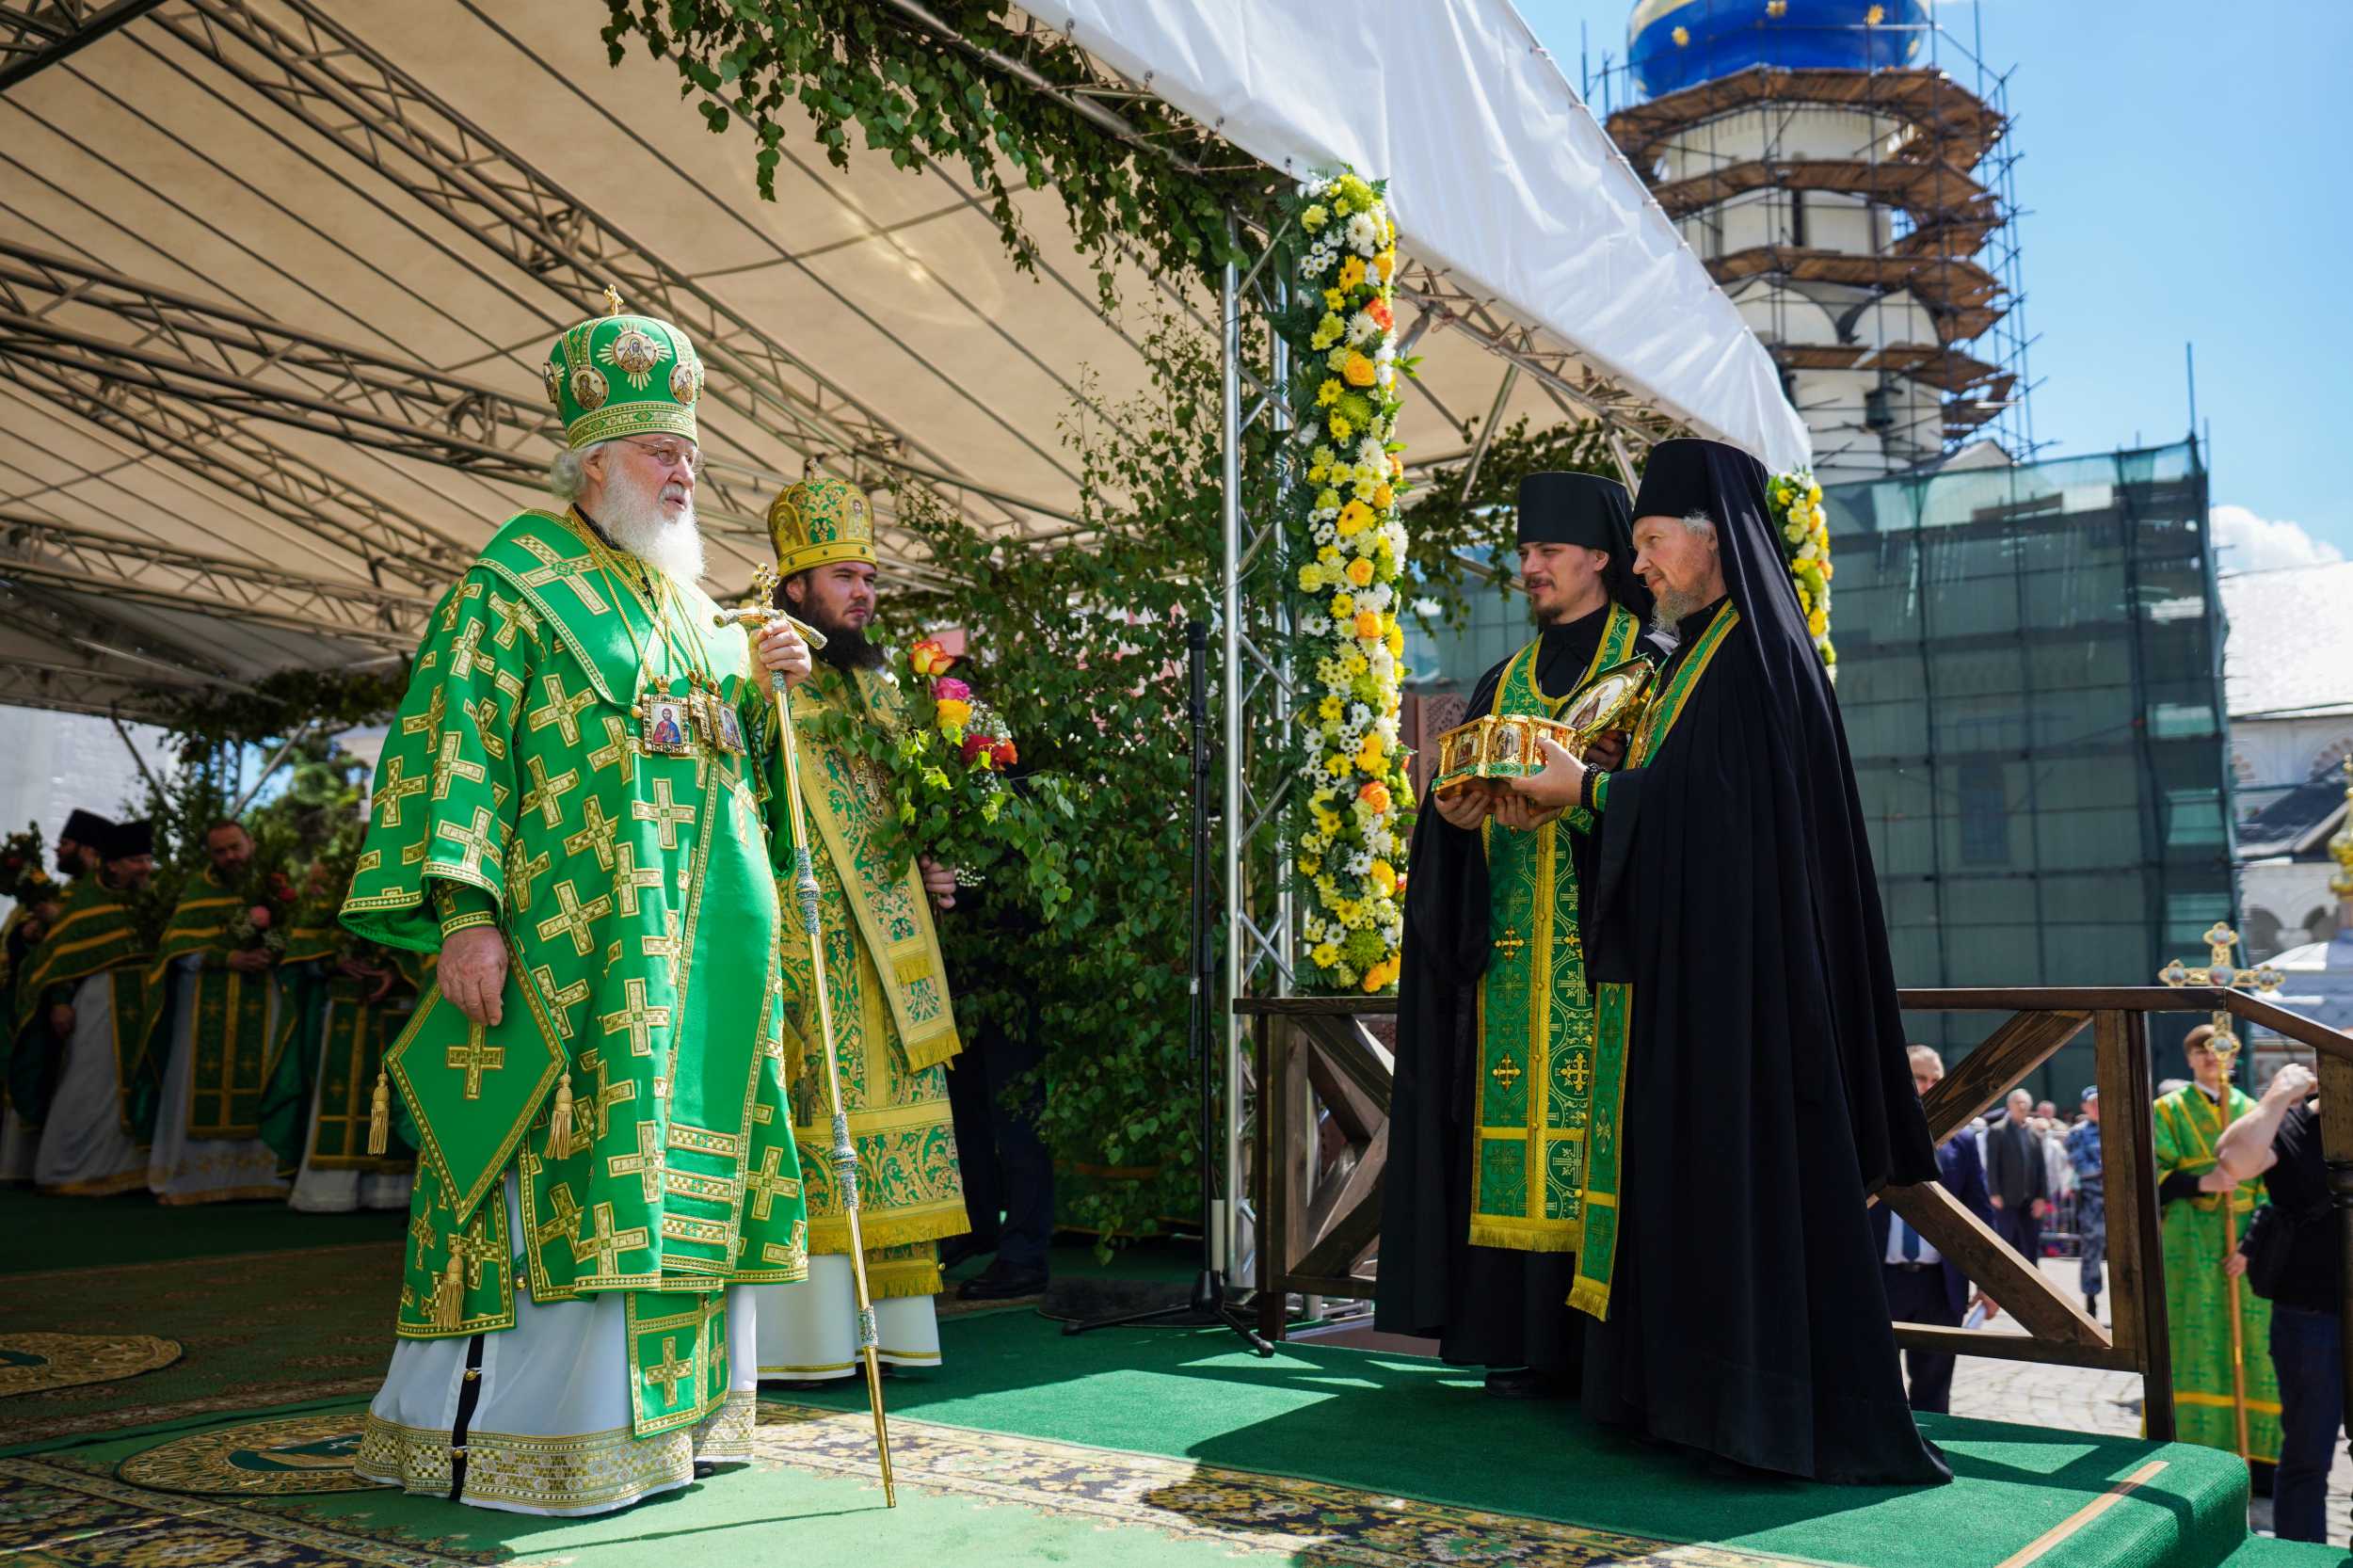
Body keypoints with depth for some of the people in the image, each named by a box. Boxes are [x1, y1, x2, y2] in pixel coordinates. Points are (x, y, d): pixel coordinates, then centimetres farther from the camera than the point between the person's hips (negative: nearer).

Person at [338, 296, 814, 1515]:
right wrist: (465, 907, -21)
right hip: (570, 931, -7)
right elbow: (456, 735, -10)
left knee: (672, 1154, 8)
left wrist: (759, 683, 7)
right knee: (555, 1157, -9)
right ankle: (486, 1433, 2)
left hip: (688, 937, 8)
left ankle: (657, 1406, 16)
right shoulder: (515, 575, -1)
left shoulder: (684, 598, 21)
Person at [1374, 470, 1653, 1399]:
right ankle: (1532, 1340, 6)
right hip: (1514, 950, 5)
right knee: (1517, 1115, 1)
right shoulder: (1503, 683, 20)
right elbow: (1461, 800, 16)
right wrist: (1457, 809, -6)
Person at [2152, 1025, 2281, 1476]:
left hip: (2246, 1242, 3)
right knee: (2194, 1345, -5)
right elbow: (2155, 1178, -1)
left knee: (2253, 1346, 0)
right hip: (2191, 1244, -3)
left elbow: (2268, 1185, 8)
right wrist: (2202, 1183, -18)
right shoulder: (2170, 1110, 5)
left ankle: (2256, 1454, 8)